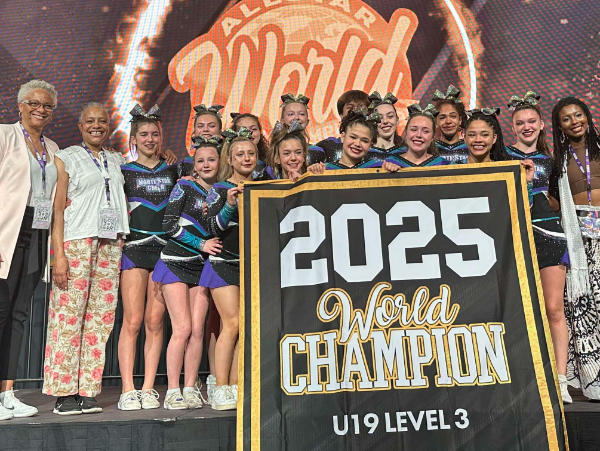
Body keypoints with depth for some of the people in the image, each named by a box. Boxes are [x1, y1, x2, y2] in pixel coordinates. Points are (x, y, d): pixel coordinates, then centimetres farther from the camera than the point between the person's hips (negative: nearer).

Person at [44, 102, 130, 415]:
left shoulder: (117, 161, 18)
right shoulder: (66, 158, 6)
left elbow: (126, 200, 25)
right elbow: (57, 208, -1)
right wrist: (59, 254, -10)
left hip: (111, 245, 4)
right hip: (76, 241, -4)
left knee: (100, 319, 1)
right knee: (69, 316, -6)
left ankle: (87, 391, 8)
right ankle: (64, 393, 3)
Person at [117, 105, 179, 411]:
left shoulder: (172, 171, 17)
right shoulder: (124, 172, 11)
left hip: (165, 248, 2)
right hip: (134, 248, -1)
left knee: (155, 322, 0)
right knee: (132, 321, -7)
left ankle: (148, 389, 6)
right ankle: (127, 390, -1)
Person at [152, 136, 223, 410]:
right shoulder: (184, 186, -1)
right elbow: (169, 225, -8)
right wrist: (201, 244, -12)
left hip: (202, 267, 4)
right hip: (175, 264, -4)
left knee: (198, 330, 0)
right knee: (183, 328, -10)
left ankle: (190, 389, 10)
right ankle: (172, 392, 0)